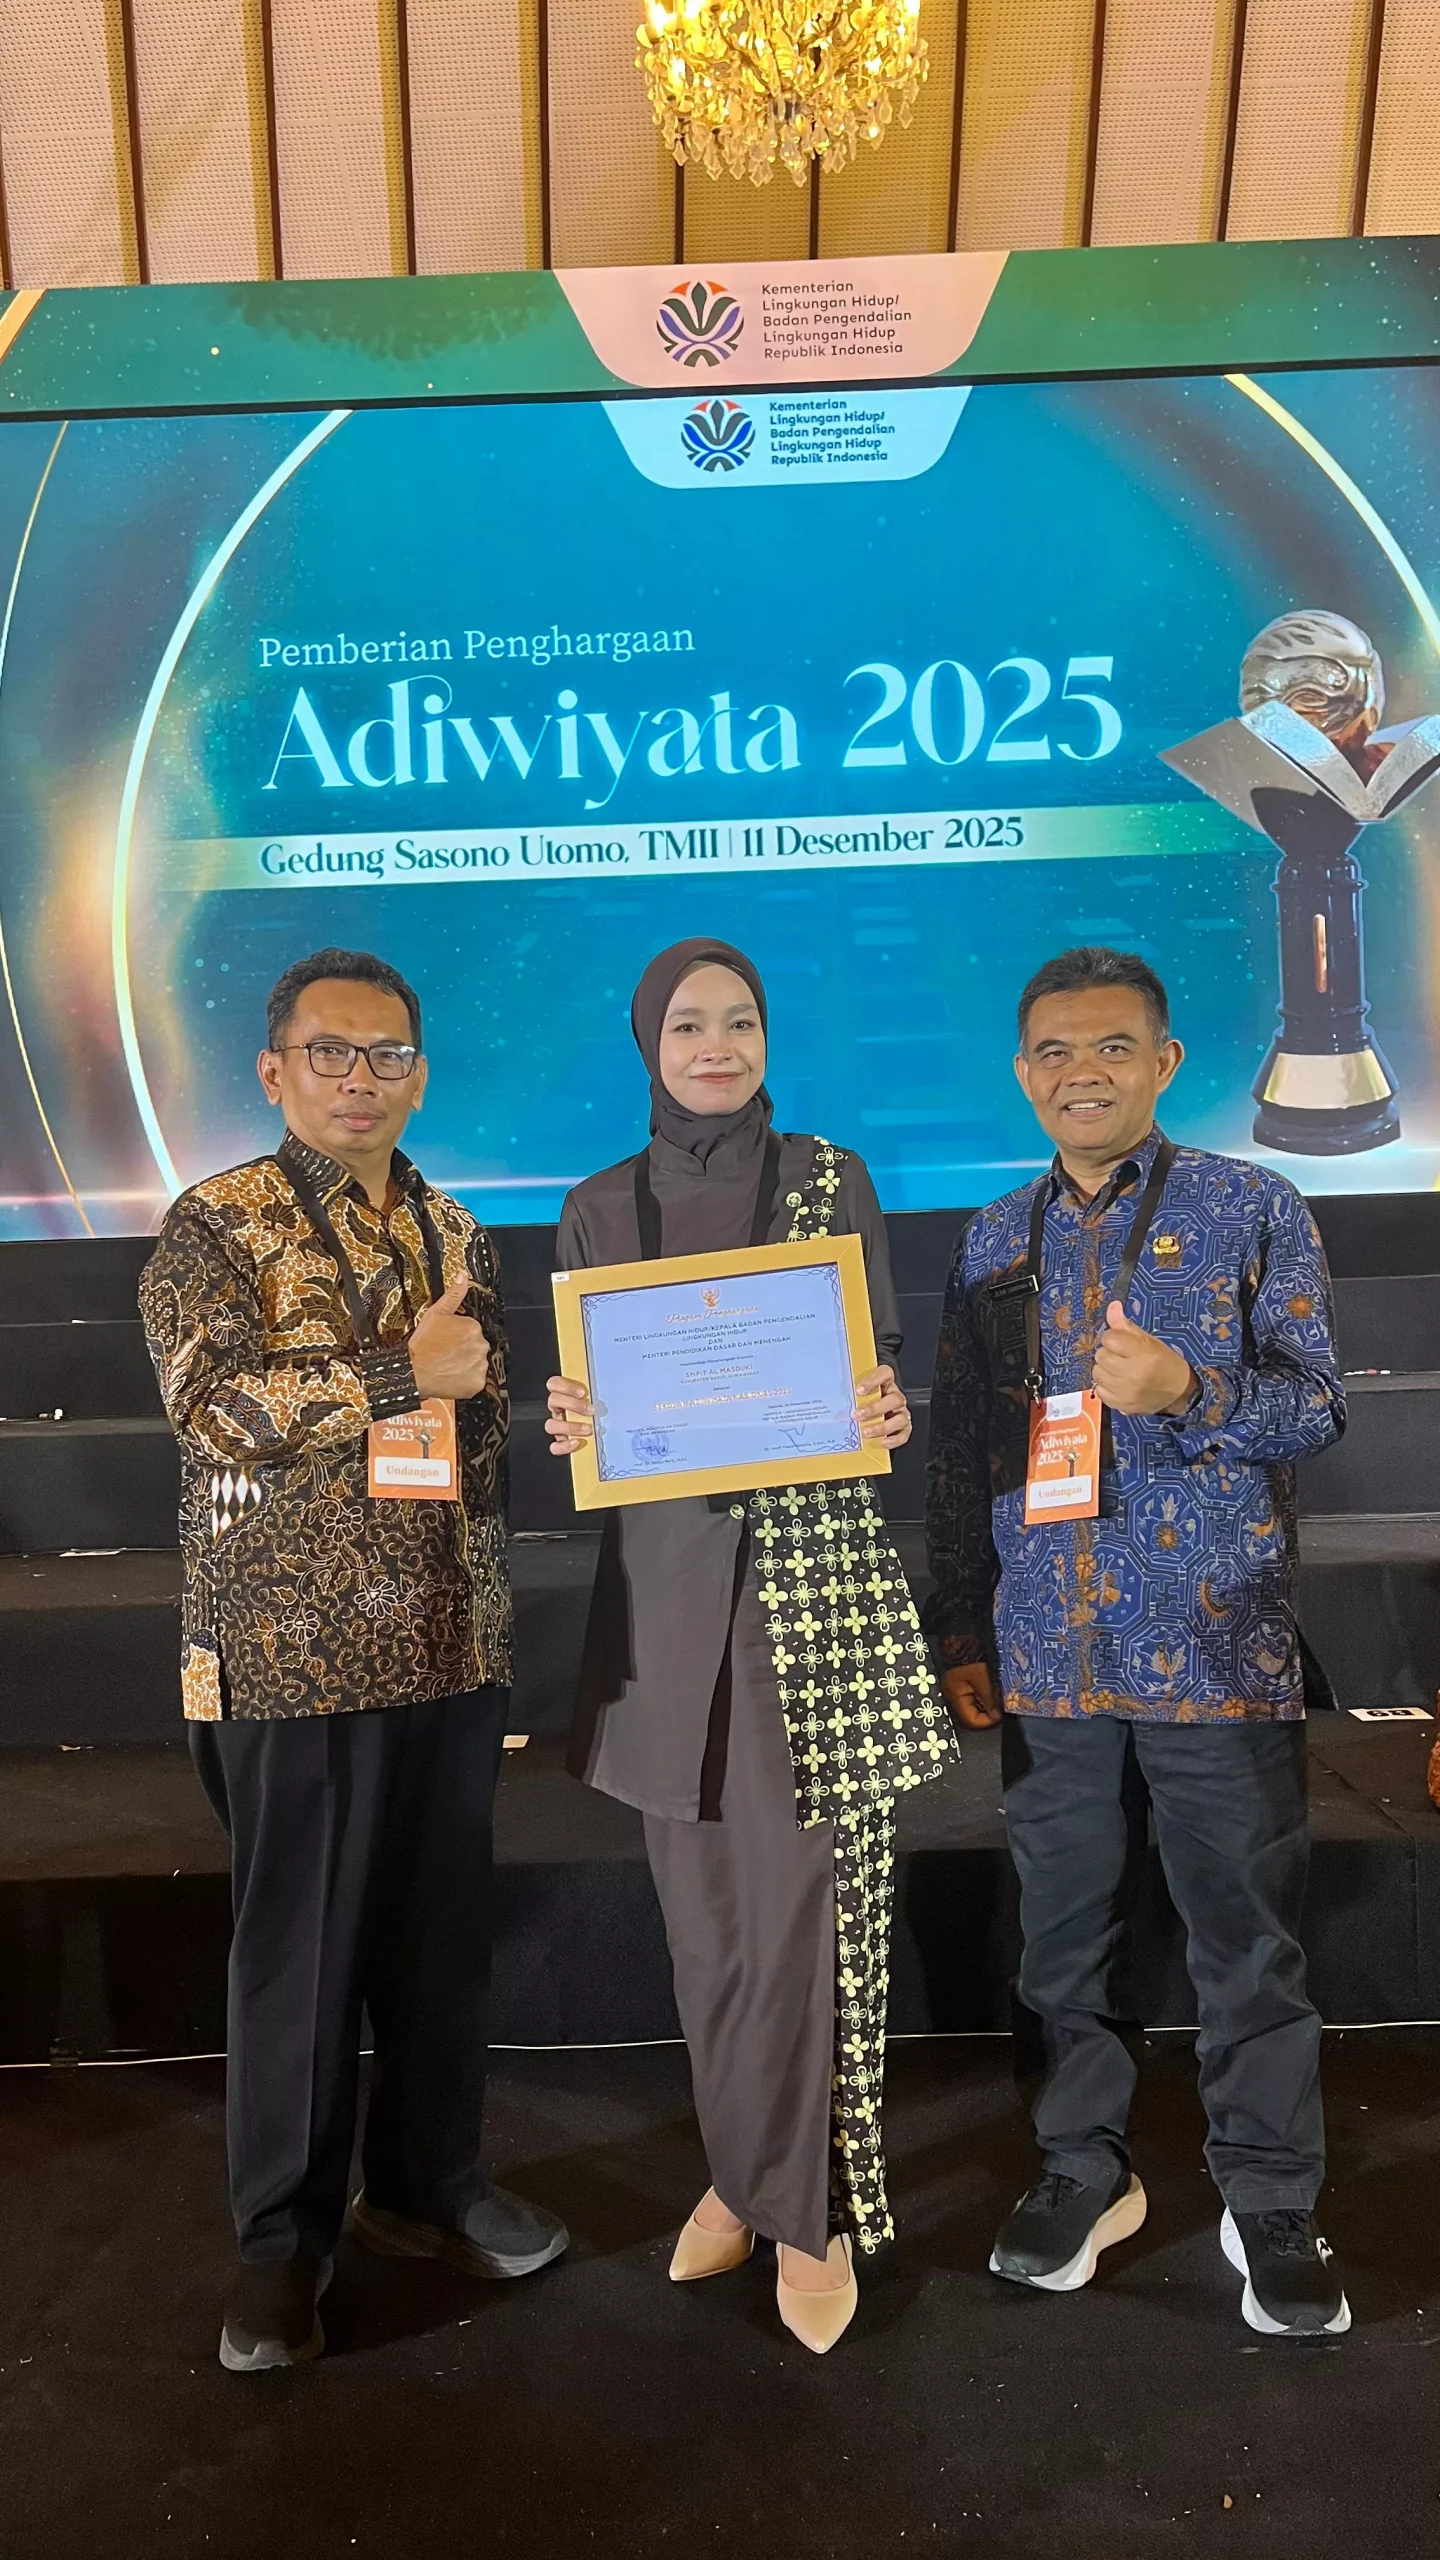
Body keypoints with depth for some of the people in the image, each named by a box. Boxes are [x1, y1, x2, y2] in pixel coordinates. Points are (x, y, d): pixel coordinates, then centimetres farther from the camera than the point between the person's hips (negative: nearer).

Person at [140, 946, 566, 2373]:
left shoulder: (454, 1235, 12)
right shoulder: (215, 1227, -3)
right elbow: (218, 1401, -18)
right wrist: (403, 1369, -15)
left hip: (449, 1649, 5)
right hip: (291, 1654, -4)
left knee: (444, 1935, 13)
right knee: (297, 1950, 7)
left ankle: (427, 2186, 34)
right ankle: (282, 2238, 27)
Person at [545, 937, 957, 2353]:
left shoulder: (832, 1181, 3)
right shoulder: (598, 1208, 7)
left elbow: (885, 1376, 3)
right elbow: (585, 1400, 9)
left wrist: (888, 1416, -18)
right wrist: (571, 1426, -13)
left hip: (817, 1570, -2)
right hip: (670, 1580, 2)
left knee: (806, 1897, 1)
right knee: (706, 1906, 11)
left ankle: (804, 2202, 22)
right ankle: (746, 2170, 33)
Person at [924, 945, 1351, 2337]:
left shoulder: (1253, 1208, 0)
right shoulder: (993, 1241, 9)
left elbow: (1315, 1403, -3)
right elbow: (955, 1449, 10)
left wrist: (1189, 1390, -24)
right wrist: (958, 1632, 7)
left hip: (1214, 1645, -3)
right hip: (1046, 1649, 3)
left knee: (1247, 1937, 8)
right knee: (1062, 1931, 14)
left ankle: (1271, 2201, 29)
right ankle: (1084, 2167, 34)